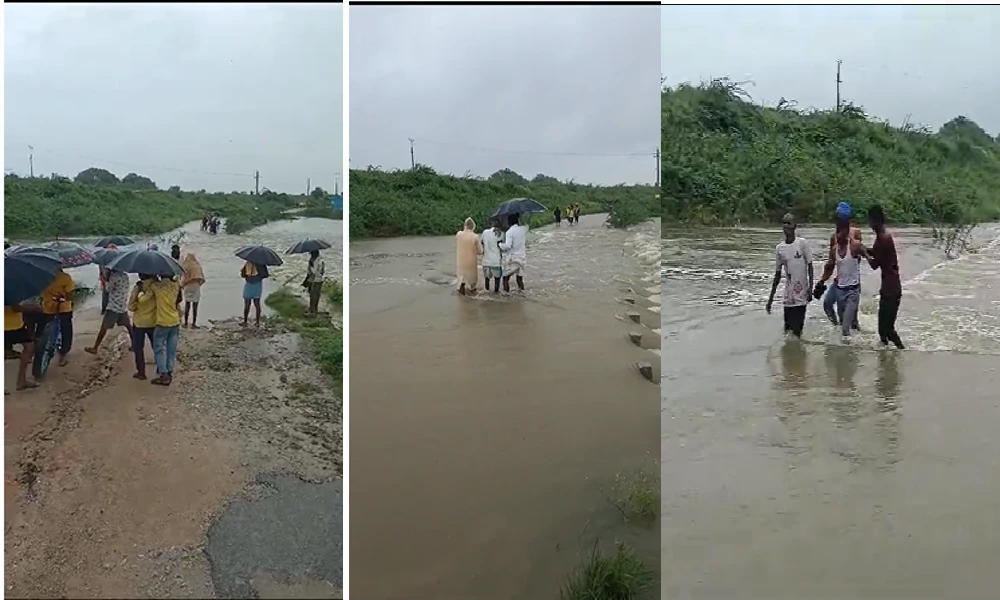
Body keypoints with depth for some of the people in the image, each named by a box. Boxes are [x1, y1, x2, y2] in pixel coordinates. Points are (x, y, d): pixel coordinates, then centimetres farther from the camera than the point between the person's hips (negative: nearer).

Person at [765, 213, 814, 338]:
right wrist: (770, 299, 13)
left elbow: (810, 266, -1)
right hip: (788, 297, 3)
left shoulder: (802, 243, -4)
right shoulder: (779, 248, 4)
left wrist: (810, 289, -9)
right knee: (788, 328, 3)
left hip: (802, 295, -3)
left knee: (798, 329, -3)